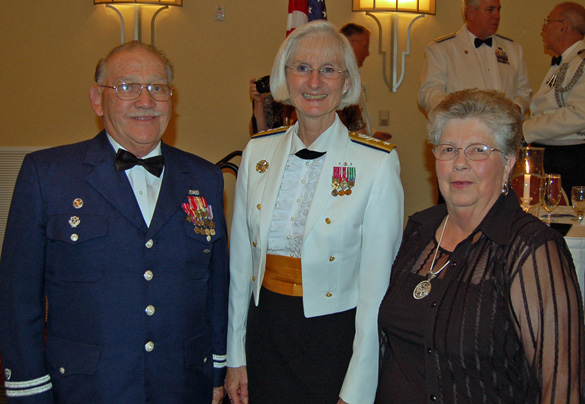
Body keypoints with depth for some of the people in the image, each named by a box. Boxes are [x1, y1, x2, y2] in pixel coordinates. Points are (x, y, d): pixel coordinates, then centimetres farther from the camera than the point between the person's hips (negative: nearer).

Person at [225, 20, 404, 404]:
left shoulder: (378, 163, -12)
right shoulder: (258, 152, 1)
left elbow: (377, 284, -12)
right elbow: (240, 261, 5)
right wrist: (235, 357, 6)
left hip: (336, 338, -3)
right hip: (265, 330, 4)